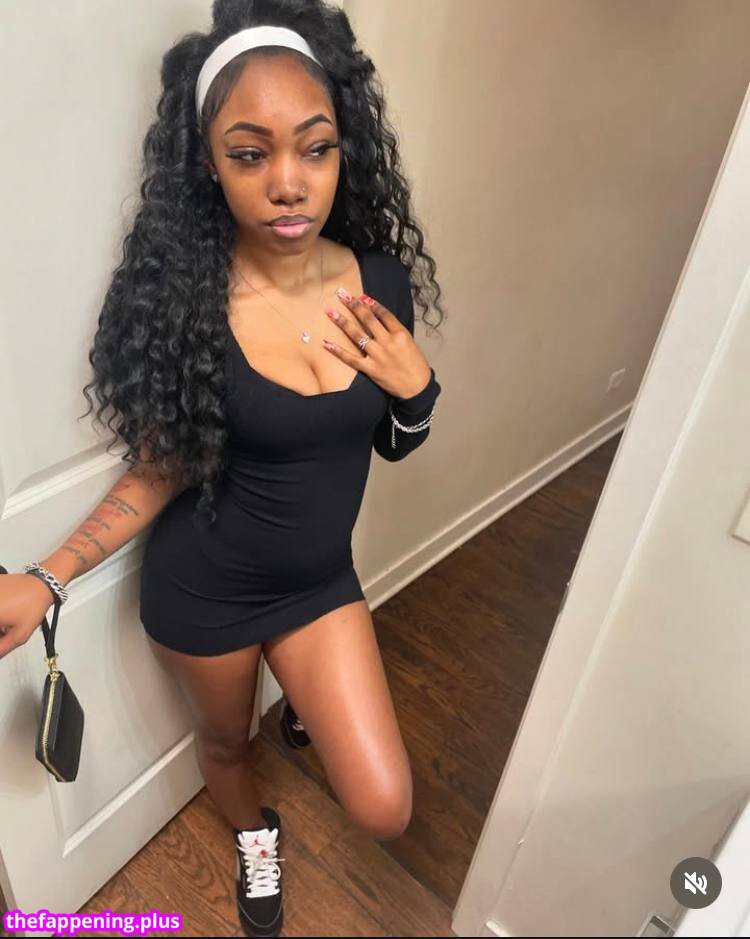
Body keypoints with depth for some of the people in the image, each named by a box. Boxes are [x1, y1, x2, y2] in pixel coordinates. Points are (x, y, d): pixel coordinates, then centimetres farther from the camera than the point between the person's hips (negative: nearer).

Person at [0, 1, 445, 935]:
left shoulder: (382, 280, -11)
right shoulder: (179, 297, -21)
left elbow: (392, 443, 2)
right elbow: (158, 472, -10)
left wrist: (416, 387, -18)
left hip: (319, 579, 3)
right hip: (201, 588, -2)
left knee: (385, 812, 7)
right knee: (222, 741, 25)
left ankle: (311, 709, 44)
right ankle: (256, 836, 65)